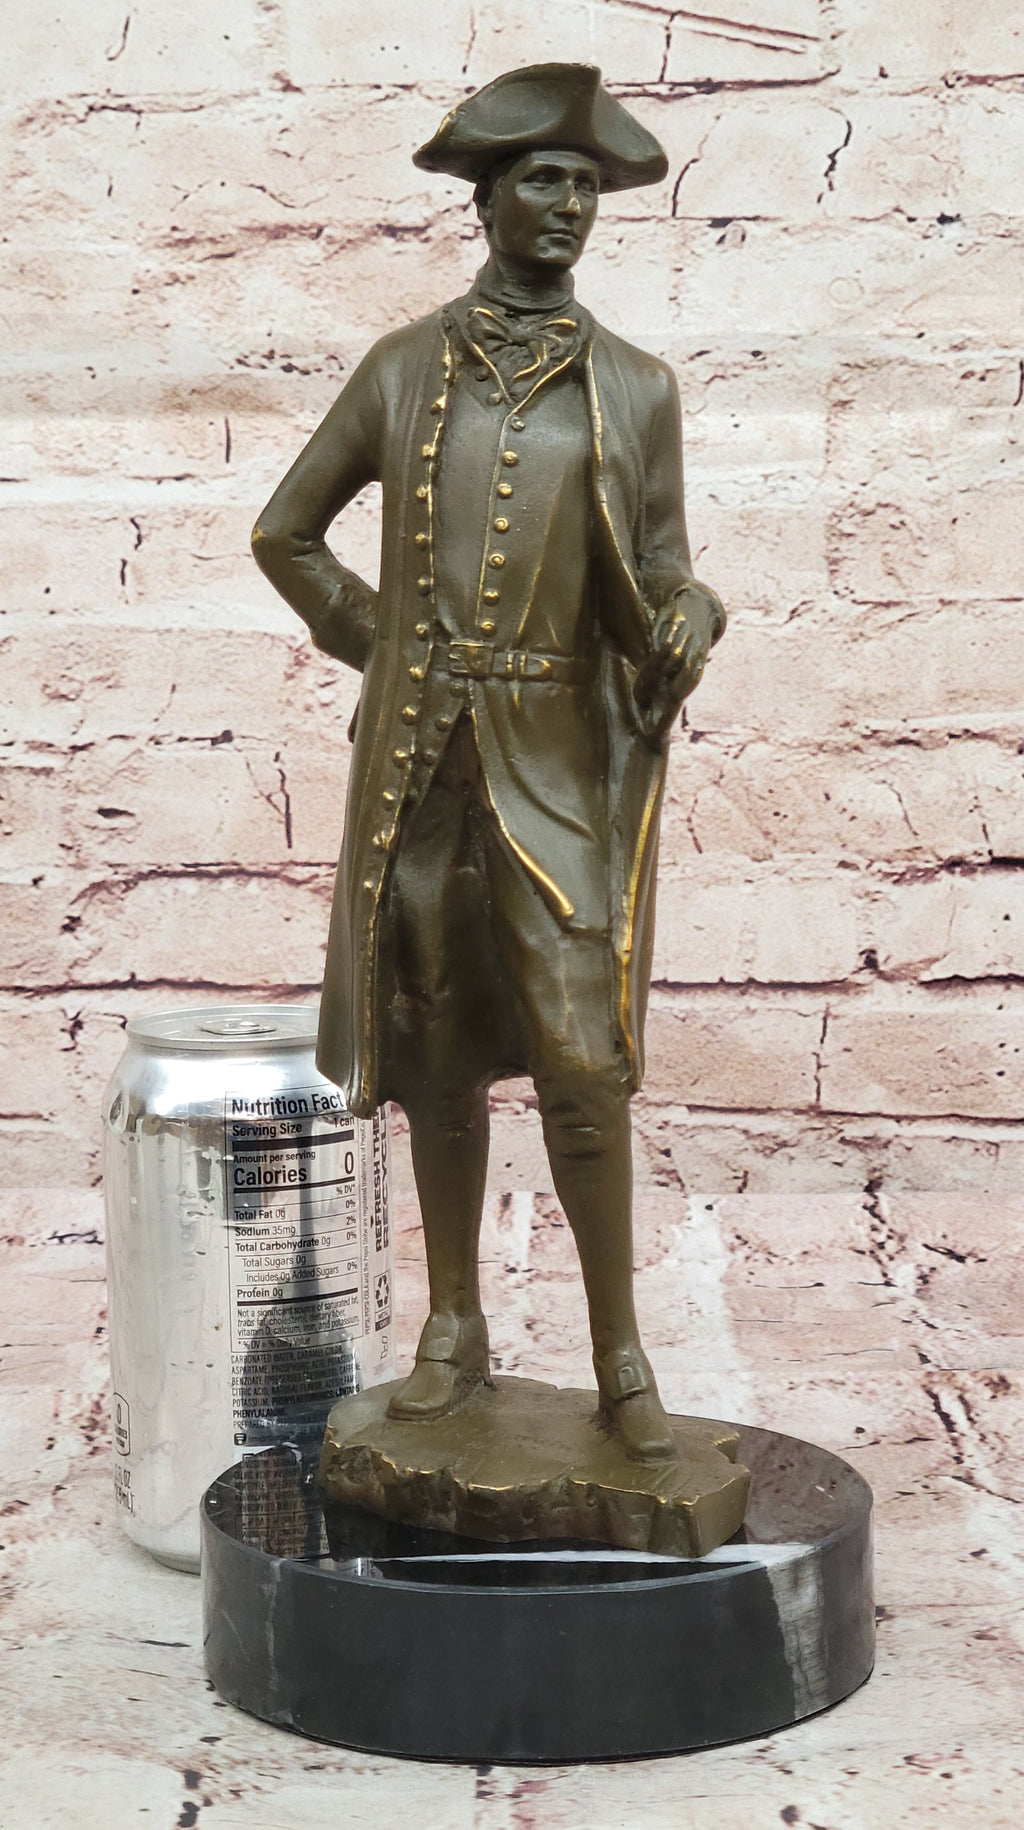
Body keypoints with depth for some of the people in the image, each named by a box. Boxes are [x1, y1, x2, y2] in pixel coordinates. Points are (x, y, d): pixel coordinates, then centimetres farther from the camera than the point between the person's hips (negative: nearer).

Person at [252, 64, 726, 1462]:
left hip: (562, 759, -1)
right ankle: (455, 1328, 23)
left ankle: (620, 1358, 4)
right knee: (440, 1051, 8)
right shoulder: (404, 368, 8)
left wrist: (684, 629, -17)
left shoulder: (637, 389, 6)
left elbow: (663, 572, 6)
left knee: (577, 1055, -9)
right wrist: (379, 648, 8)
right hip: (421, 762, 2)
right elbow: (286, 532, 17)